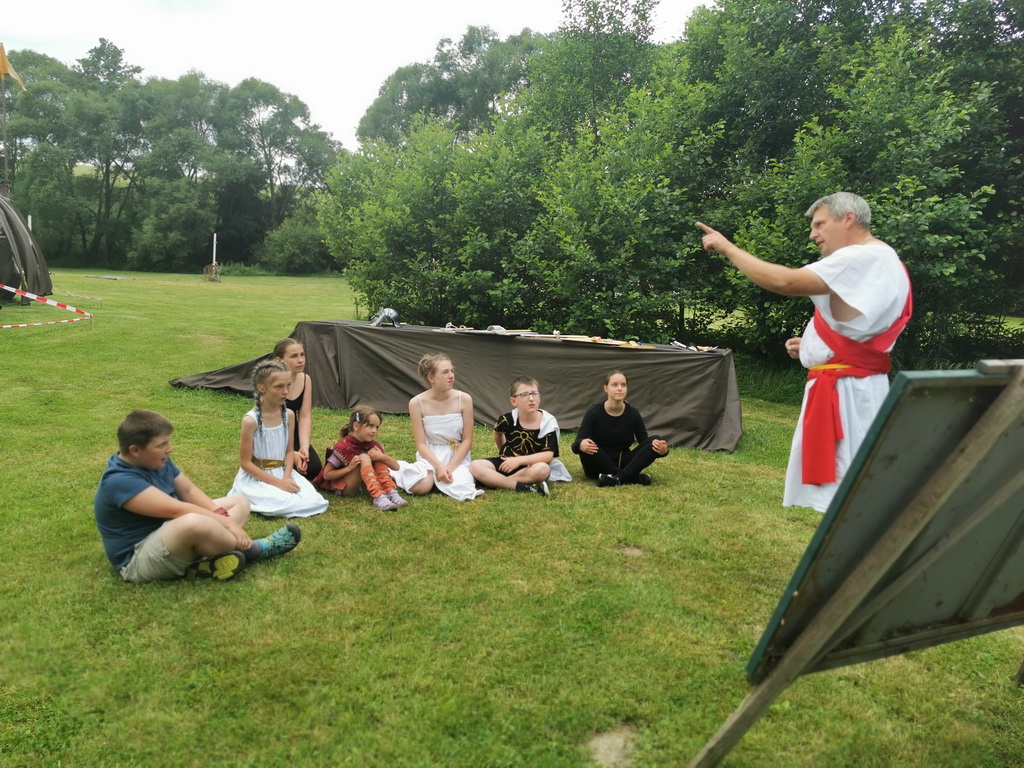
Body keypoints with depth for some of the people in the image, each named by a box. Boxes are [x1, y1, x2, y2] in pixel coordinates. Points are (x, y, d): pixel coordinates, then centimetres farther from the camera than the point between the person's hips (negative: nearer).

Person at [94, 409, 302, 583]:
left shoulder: (156, 461, 4)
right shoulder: (119, 481, -25)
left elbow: (189, 491, 4)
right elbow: (177, 509, -28)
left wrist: (224, 518, -12)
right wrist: (227, 522, -24)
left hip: (171, 533, 10)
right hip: (139, 559, -10)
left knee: (239, 502, 10)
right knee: (194, 522, -40)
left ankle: (207, 562, -16)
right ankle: (250, 549, -14)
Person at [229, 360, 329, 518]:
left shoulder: (288, 415, -3)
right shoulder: (251, 420, -19)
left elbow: (289, 451, 5)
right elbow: (245, 463, -15)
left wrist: (286, 477, -13)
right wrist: (278, 482, -18)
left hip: (282, 473, 5)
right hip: (256, 478, -4)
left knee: (314, 501, -14)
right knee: (282, 504, -26)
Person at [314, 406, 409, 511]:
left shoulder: (373, 445, -4)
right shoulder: (343, 447, -20)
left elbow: (396, 466, -6)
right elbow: (326, 474, -14)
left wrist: (382, 457, -26)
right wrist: (349, 468, -27)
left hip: (362, 484, 5)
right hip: (341, 487, -5)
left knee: (374, 452, -17)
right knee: (364, 458, -29)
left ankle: (391, 493, -25)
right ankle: (378, 497, -43)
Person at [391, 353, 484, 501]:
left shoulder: (464, 399, -12)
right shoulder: (417, 403, -13)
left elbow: (467, 440, -7)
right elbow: (421, 444, -10)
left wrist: (450, 467, -18)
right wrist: (439, 466, -24)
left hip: (457, 456, 1)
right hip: (430, 456, -1)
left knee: (459, 488, -27)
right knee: (420, 487, -29)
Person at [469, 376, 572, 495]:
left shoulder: (548, 422, -15)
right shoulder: (508, 419, -9)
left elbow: (548, 455, -22)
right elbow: (497, 431, 17)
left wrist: (519, 460, -31)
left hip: (530, 467, -2)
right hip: (506, 464, 2)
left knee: (543, 469, -37)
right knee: (475, 467, -24)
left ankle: (495, 481, -24)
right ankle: (522, 487, -31)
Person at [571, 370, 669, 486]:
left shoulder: (633, 414, -5)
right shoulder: (594, 412, -13)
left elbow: (645, 443, -2)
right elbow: (576, 444, -20)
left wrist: (662, 450, -26)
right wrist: (581, 445, -46)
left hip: (622, 463, 3)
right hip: (599, 466, -3)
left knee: (656, 441, -20)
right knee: (586, 449, -36)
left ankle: (619, 478, -36)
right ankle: (632, 478, -29)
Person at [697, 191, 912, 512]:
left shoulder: (863, 258, -17)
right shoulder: (880, 261, 18)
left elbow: (784, 281, -26)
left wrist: (726, 247, -16)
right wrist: (812, 345, 11)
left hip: (846, 391, -11)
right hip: (848, 387, 11)